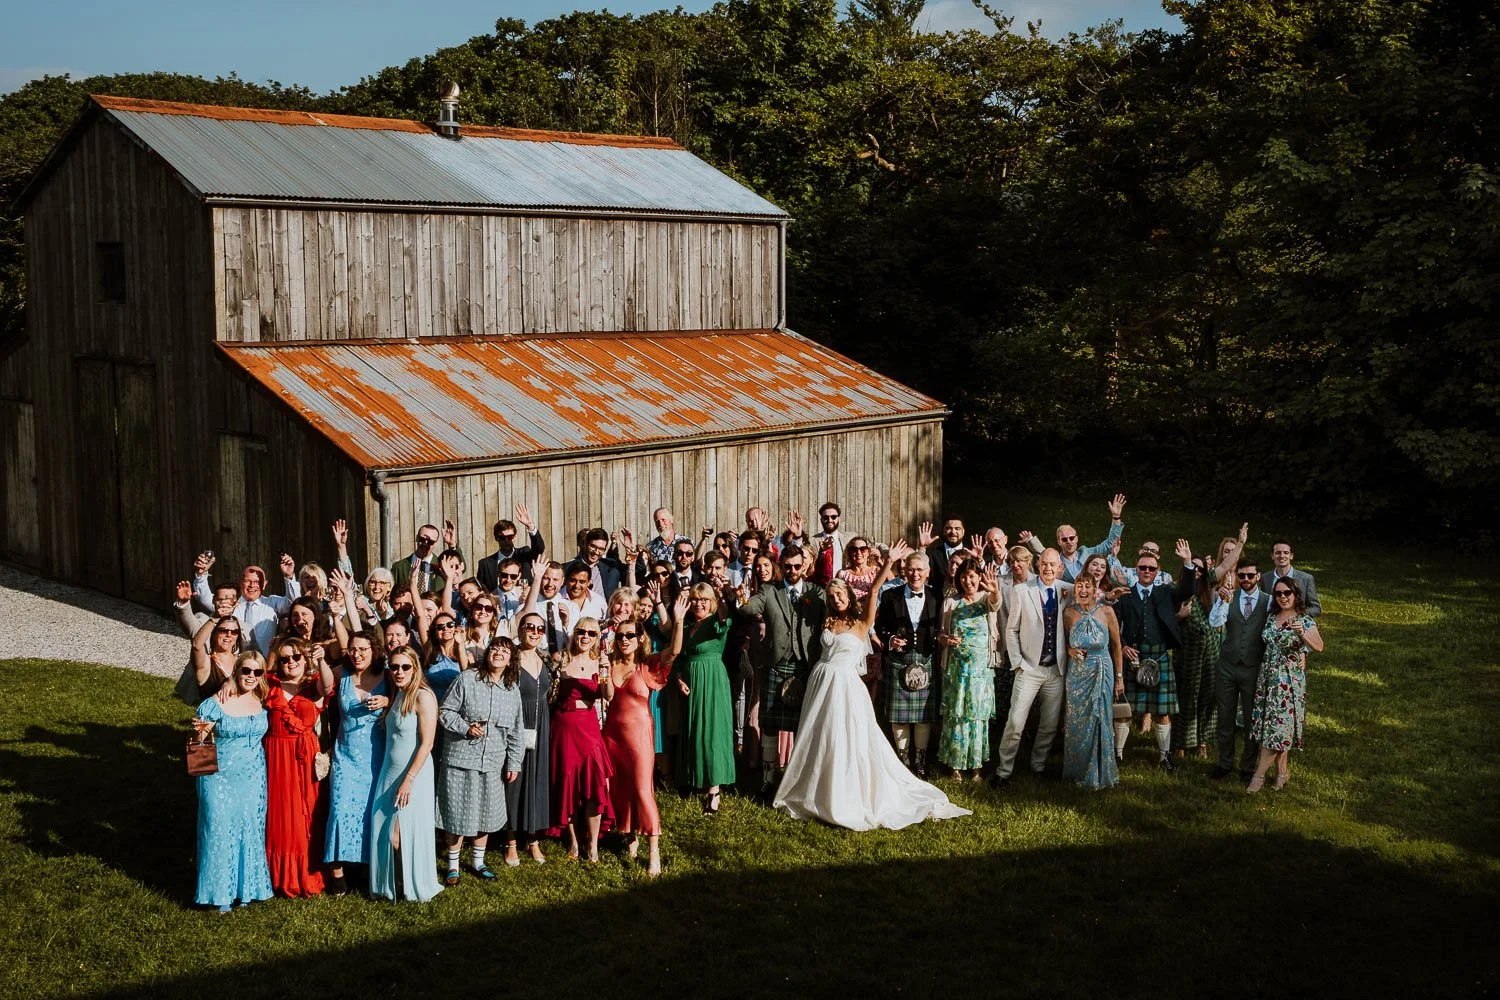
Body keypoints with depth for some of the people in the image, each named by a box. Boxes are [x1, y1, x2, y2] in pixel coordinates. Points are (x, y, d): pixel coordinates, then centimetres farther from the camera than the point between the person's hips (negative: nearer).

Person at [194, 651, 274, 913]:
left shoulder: (263, 703, 2)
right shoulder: (215, 704, -11)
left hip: (253, 778, 4)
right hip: (220, 777, -4)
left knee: (250, 830, 8)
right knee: (219, 831, 0)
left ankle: (245, 886, 23)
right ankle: (221, 892, 13)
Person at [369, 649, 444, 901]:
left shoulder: (423, 696, -12)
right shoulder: (396, 695, 11)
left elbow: (426, 743, -16)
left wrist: (409, 779, -19)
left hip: (414, 773, -7)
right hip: (390, 772, 7)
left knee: (406, 832, -4)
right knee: (385, 831, 5)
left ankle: (414, 887, 12)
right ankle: (391, 885, 18)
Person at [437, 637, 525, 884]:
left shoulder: (512, 689, 6)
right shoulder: (466, 679, -6)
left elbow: (516, 731, 11)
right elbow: (444, 712, -4)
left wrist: (514, 762, 9)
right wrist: (466, 728, -17)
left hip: (493, 763, 4)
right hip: (461, 759, -4)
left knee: (486, 815, 11)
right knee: (457, 814, 2)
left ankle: (477, 861, 29)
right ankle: (453, 866, 17)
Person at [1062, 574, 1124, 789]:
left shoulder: (1106, 612, -5)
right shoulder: (1069, 613, -2)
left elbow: (1116, 645, 3)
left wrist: (1120, 677, 3)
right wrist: (1070, 651, -10)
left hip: (1102, 673, -1)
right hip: (1077, 674, 1)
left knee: (1101, 722, 4)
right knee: (1077, 723, 6)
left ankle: (1100, 772, 17)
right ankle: (1078, 771, 21)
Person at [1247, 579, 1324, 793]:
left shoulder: (1304, 620, -9)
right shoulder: (1272, 618, 8)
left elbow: (1319, 647, -22)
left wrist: (1302, 633, -37)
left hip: (1290, 680, -5)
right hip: (1268, 677, 5)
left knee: (1278, 726, -3)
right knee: (1277, 727, 7)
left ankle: (1259, 775, 1)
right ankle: (1282, 770, 20)